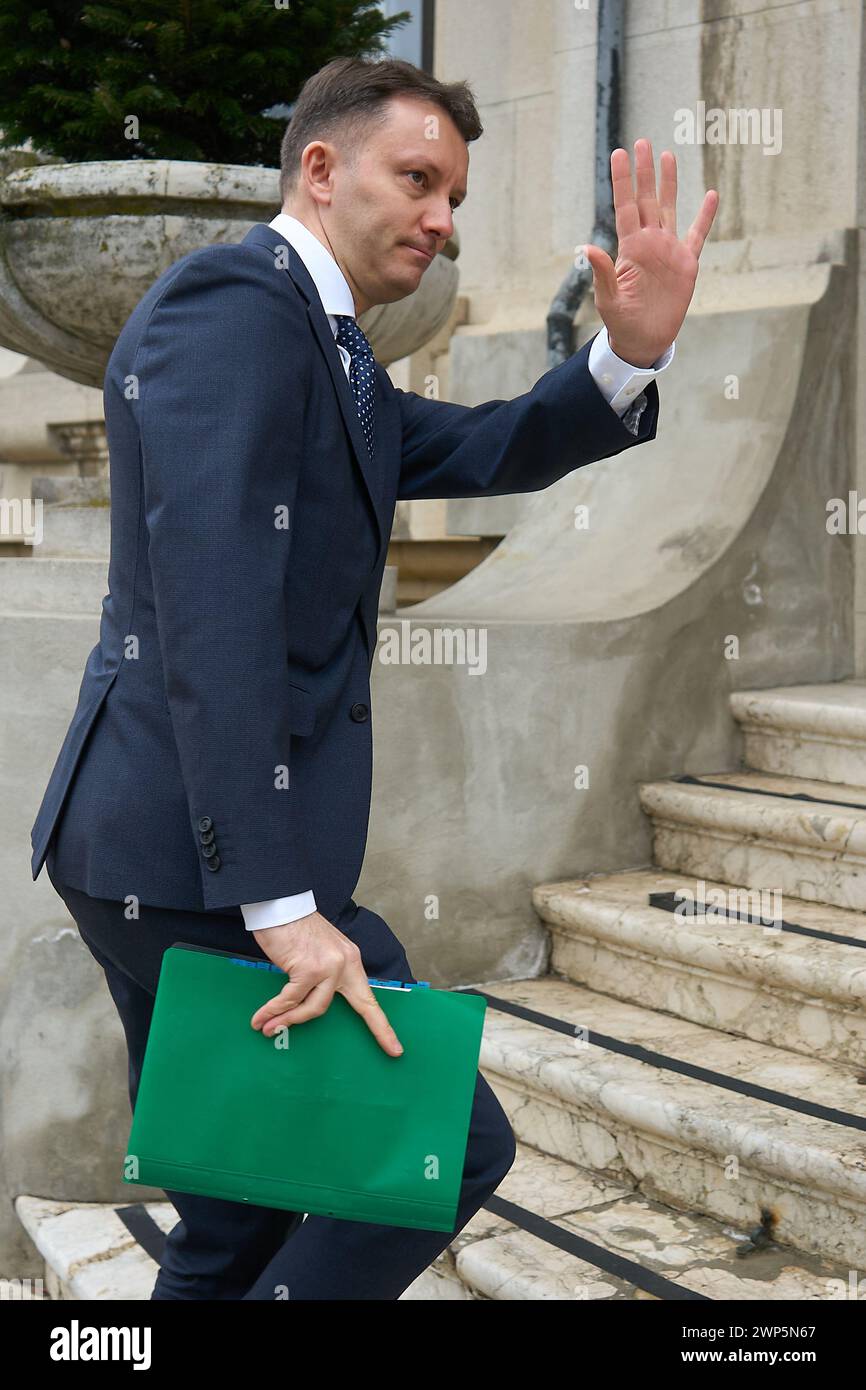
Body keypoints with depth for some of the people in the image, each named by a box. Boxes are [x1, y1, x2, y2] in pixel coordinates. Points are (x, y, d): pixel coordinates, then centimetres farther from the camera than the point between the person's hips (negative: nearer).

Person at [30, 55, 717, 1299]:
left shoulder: (327, 353, 20)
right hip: (197, 857, -10)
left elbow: (486, 452, 16)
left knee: (244, 1222, 18)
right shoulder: (233, 299, -12)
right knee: (450, 1147, -1)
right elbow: (214, 609, -22)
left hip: (155, 851, 10)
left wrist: (631, 354, -4)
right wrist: (281, 903, -26)